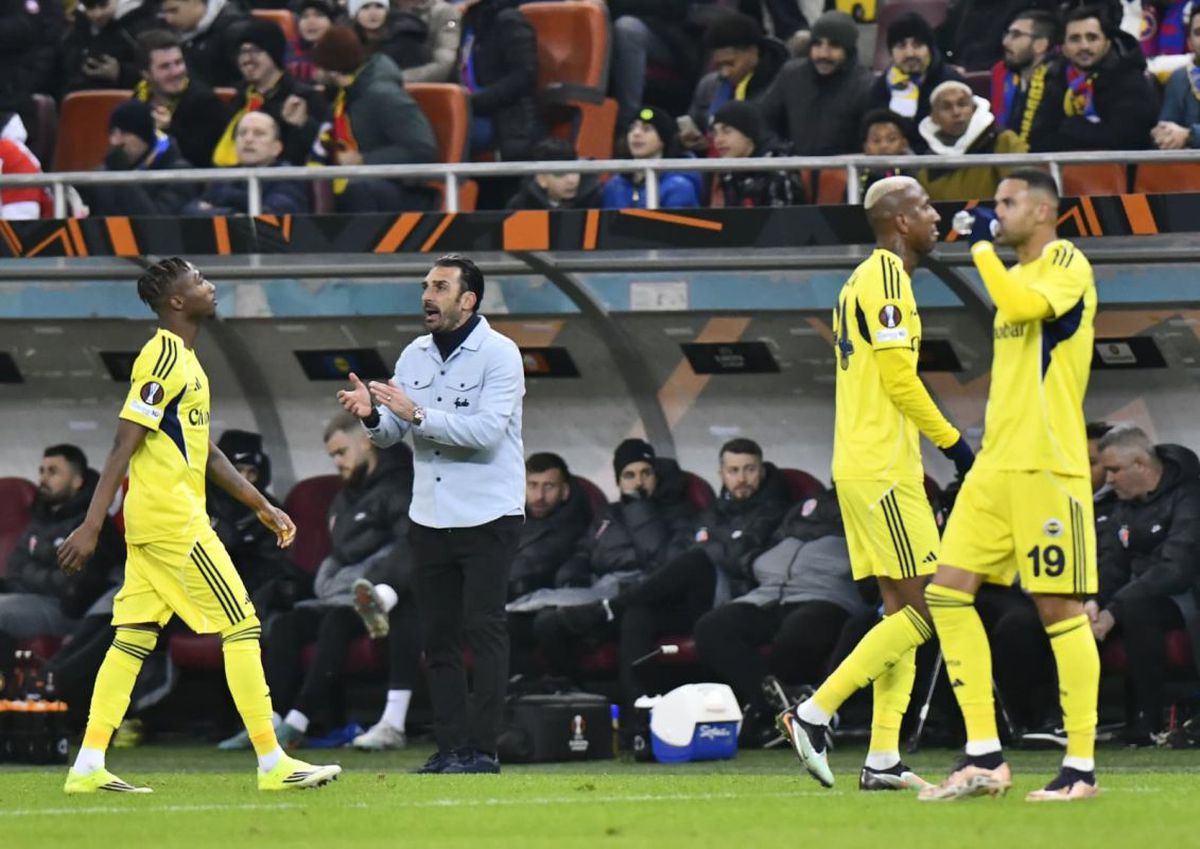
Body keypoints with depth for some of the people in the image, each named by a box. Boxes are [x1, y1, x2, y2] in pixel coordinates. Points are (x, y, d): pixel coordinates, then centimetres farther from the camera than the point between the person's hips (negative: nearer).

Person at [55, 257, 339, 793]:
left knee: (134, 638, 7)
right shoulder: (164, 358, -13)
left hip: (151, 523, 10)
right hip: (174, 522, -10)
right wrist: (91, 527, -22)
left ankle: (88, 767, 4)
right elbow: (124, 446, -19)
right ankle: (272, 764, -4)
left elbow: (205, 452, 24)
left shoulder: (183, 360, 18)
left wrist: (261, 506, 23)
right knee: (242, 627, -6)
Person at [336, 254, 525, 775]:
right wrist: (372, 415, -14)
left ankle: (481, 750, -8)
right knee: (437, 635, 6)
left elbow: (487, 430, -22)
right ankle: (449, 746, 11)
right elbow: (390, 434, 9)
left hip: (488, 517, -6)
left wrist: (416, 413, -26)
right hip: (429, 517, 7)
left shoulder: (499, 355, -10)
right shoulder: (414, 356, 10)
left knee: (483, 629, -9)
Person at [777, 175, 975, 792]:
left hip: (861, 467, 10)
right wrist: (952, 441, -9)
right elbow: (899, 378, -17)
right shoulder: (886, 277, -11)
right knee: (922, 610, -10)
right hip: (883, 469, -10)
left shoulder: (865, 280, 19)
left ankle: (882, 758, 4)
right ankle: (814, 714, -10)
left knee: (901, 611, 8)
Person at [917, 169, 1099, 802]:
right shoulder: (1017, 274, 19)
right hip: (995, 465, 9)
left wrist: (982, 247, -16)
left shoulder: (1066, 264, -8)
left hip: (1047, 466, -9)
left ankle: (1082, 766, 0)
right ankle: (985, 759, 2)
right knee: (947, 590, 0)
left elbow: (1024, 305, -27)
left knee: (1059, 607, -6)